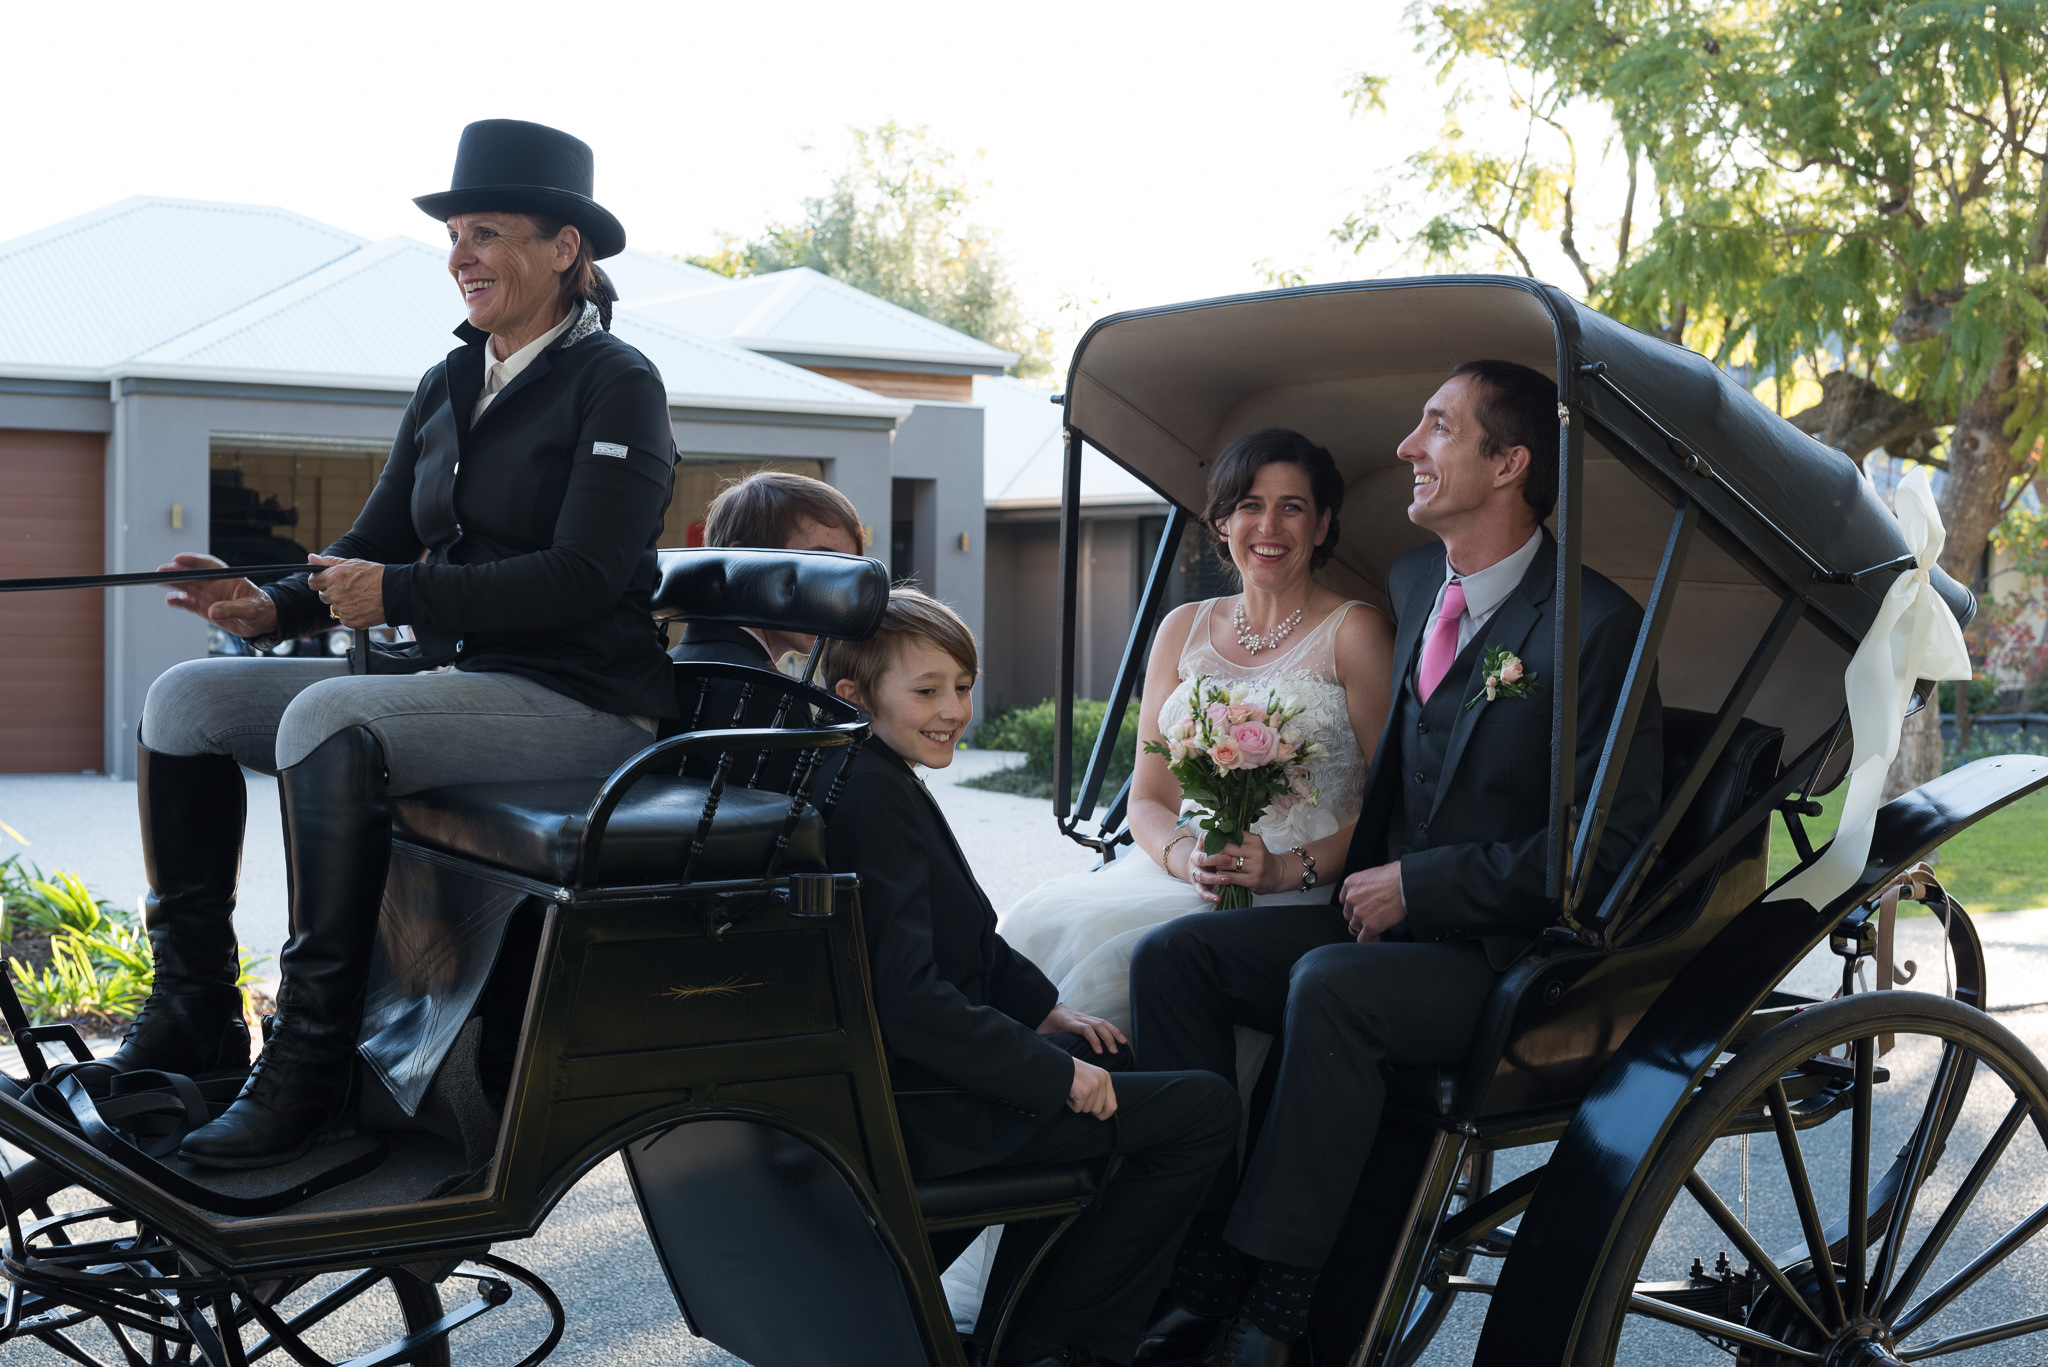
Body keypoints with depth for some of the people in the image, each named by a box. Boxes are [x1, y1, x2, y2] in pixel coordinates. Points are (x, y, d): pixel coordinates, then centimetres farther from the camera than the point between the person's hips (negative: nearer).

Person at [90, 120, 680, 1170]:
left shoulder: (616, 384, -7)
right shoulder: (450, 385, 15)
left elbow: (583, 578, -17)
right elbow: (374, 545, 15)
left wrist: (399, 595, -20)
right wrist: (276, 607, -6)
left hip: (580, 700, -8)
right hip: (453, 676, 8)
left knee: (329, 719, -33)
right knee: (189, 697, -3)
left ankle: (311, 1067, -28)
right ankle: (192, 1017, 0)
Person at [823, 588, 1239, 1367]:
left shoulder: (880, 782, 11)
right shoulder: (873, 797, -21)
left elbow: (963, 940, 22)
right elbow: (905, 996, -28)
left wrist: (1043, 1009, 9)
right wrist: (1055, 1073, -22)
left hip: (896, 1078, 11)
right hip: (916, 1111, -11)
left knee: (1118, 1061, 30)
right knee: (1204, 1108, -9)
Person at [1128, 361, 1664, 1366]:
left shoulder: (1596, 625, -12)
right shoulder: (1410, 584, 13)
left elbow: (1607, 840, -15)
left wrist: (1419, 885, -15)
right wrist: (1364, 879, 9)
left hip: (1509, 961, -8)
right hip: (1388, 914, 8)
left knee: (1329, 986, -35)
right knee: (1173, 953, -12)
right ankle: (1202, 1274, -15)